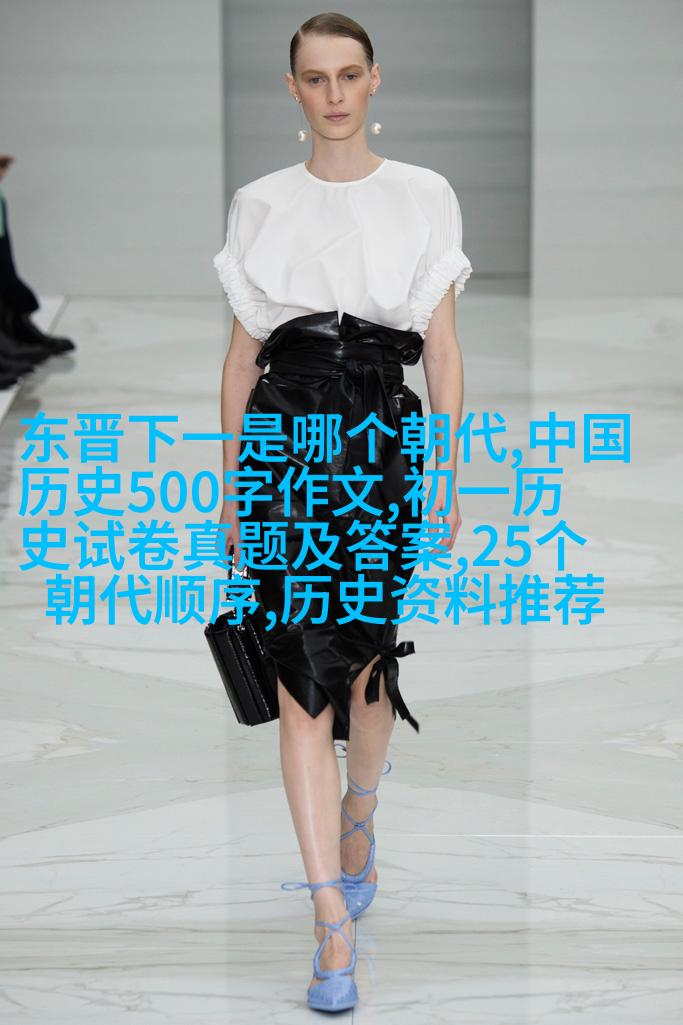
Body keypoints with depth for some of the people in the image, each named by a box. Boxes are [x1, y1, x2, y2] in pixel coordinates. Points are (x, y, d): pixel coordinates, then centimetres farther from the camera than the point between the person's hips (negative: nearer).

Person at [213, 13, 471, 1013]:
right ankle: (334, 927, -10)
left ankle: (358, 825, 40)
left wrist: (449, 475, -1)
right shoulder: (260, 205, 10)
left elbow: (443, 344, 5)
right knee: (304, 675, -8)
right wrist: (230, 481, 10)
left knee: (368, 655, 10)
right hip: (285, 440, 0)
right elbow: (242, 351, 12)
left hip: (385, 441, 0)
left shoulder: (423, 196, 6)